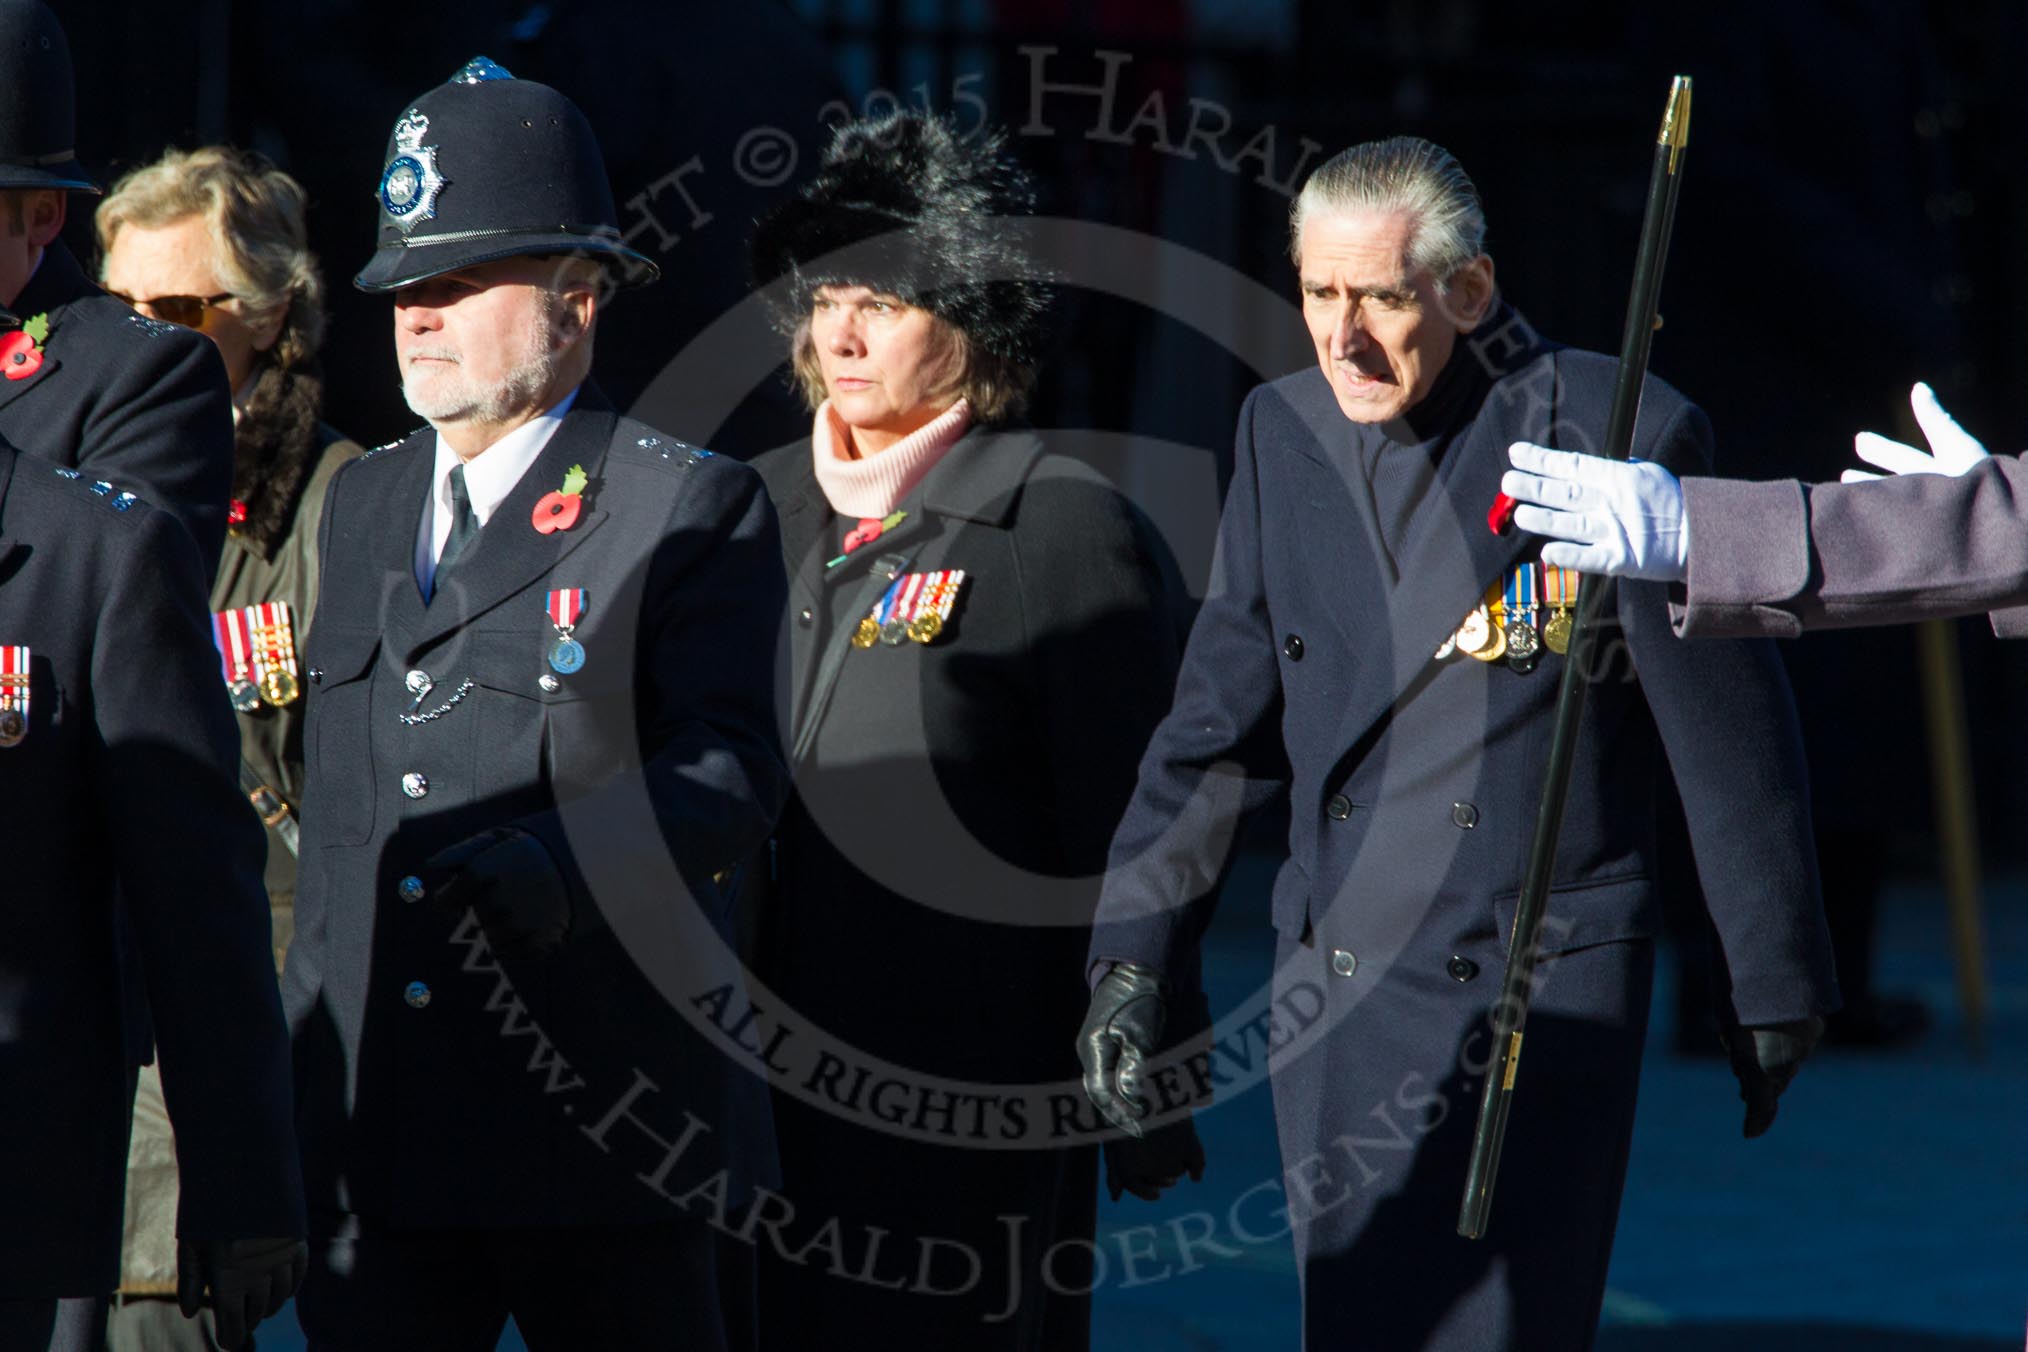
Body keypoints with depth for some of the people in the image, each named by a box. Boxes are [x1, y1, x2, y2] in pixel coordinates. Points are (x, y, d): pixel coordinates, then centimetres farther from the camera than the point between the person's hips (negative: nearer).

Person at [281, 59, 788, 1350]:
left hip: (603, 1128, -5)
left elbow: (729, 770, -10)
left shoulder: (695, 506, -1)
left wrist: (561, 863, -26)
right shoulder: (365, 501, 19)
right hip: (373, 1123, 5)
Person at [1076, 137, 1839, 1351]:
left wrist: (1774, 990, 3)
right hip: (1337, 1000, 5)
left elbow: (1730, 737, -1)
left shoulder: (1620, 440, -8)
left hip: (1543, 999, -5)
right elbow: (1223, 723, 14)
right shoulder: (1284, 434, 7)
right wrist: (1135, 955, 9)